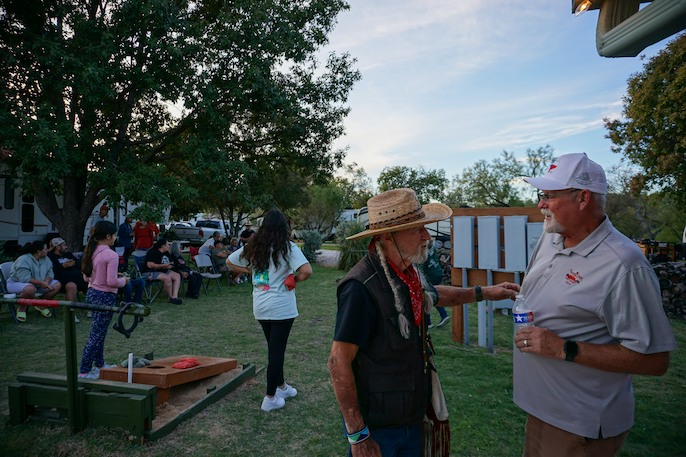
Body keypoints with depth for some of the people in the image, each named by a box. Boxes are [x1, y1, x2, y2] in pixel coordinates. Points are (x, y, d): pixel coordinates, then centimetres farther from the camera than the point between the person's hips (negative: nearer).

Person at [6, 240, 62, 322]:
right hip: (17, 283, -7)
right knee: (31, 289, -41)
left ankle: (41, 305, 7)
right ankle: (21, 309, -11)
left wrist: (46, 282, -23)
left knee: (57, 285, -12)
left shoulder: (46, 259, 1)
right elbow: (25, 278, -31)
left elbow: (50, 273, -1)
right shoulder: (24, 260, -22)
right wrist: (41, 283, -32)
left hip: (37, 284, 7)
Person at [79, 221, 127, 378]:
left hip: (91, 293, 9)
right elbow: (112, 282, -23)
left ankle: (99, 364, 35)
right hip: (105, 297, -9)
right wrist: (123, 280, -3)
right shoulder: (111, 255, -20)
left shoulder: (91, 252, 5)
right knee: (97, 334, 0)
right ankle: (84, 371, 7)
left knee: (99, 332, 21)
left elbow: (87, 275, 14)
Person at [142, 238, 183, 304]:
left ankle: (175, 296, -23)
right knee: (167, 278, -33)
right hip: (151, 272, -9)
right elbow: (150, 265, -24)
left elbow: (170, 262, 28)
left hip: (163, 271, 9)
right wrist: (164, 265, -23)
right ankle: (170, 297, -16)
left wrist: (171, 264, 2)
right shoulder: (153, 252, -14)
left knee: (177, 276, -11)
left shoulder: (166, 253, 14)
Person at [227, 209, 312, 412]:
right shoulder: (288, 247, -12)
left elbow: (229, 262, 14)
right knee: (277, 350, 6)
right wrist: (295, 279, -5)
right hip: (281, 307, -6)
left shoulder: (253, 247, 4)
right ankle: (270, 398, 14)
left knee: (274, 348, 21)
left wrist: (250, 271, 11)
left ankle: (281, 386, 37)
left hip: (260, 307, 6)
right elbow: (307, 271, -24)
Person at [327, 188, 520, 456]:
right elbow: (339, 362, -25)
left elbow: (434, 295, 20)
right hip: (377, 427, -7)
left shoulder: (410, 272, -2)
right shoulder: (362, 287, -28)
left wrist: (484, 292, 16)